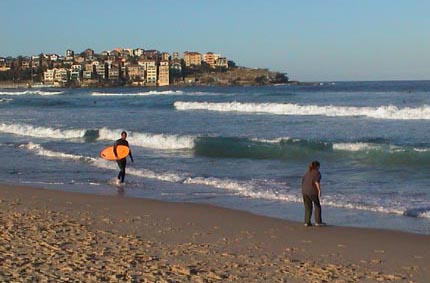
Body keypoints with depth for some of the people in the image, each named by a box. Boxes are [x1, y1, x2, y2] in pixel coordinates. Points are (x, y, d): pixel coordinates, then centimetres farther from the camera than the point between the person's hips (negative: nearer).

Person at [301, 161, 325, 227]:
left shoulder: (307, 173, 17)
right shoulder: (317, 173, -3)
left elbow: (303, 182, 15)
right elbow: (317, 182, -16)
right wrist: (319, 190, -15)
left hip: (304, 191, 6)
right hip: (312, 191, -6)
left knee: (308, 207, 10)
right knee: (317, 206, 7)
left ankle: (307, 222, 5)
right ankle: (318, 222, 6)